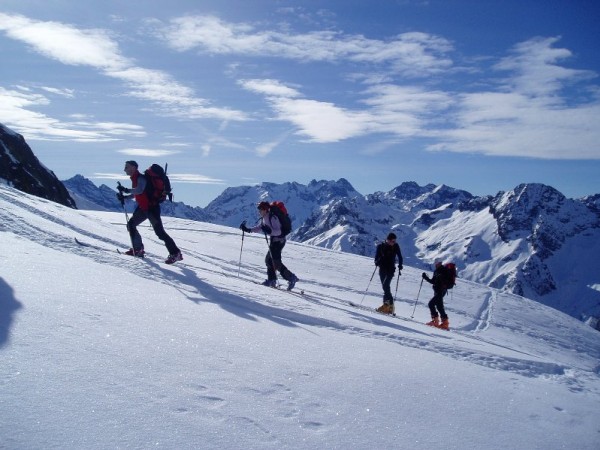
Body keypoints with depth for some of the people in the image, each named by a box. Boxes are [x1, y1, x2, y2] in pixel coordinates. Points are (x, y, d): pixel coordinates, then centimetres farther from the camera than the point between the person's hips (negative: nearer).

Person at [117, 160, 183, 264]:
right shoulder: (135, 179, 13)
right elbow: (136, 194, 24)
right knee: (131, 225, 12)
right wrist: (124, 197, 13)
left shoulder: (140, 178, -17)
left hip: (152, 207, -10)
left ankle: (176, 253, -8)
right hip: (142, 208, 10)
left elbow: (139, 190, -36)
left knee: (159, 232, -12)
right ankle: (138, 249, 22)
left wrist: (126, 190, -31)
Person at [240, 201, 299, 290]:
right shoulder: (263, 219, 8)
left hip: (278, 240, -10)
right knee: (268, 260, 14)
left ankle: (291, 278, -10)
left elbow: (278, 231, -27)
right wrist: (248, 229, 14)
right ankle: (271, 280, 22)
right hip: (274, 241, 10)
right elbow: (259, 228, 23)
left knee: (276, 262, -13)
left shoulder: (273, 218, -20)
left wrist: (269, 231, -42)